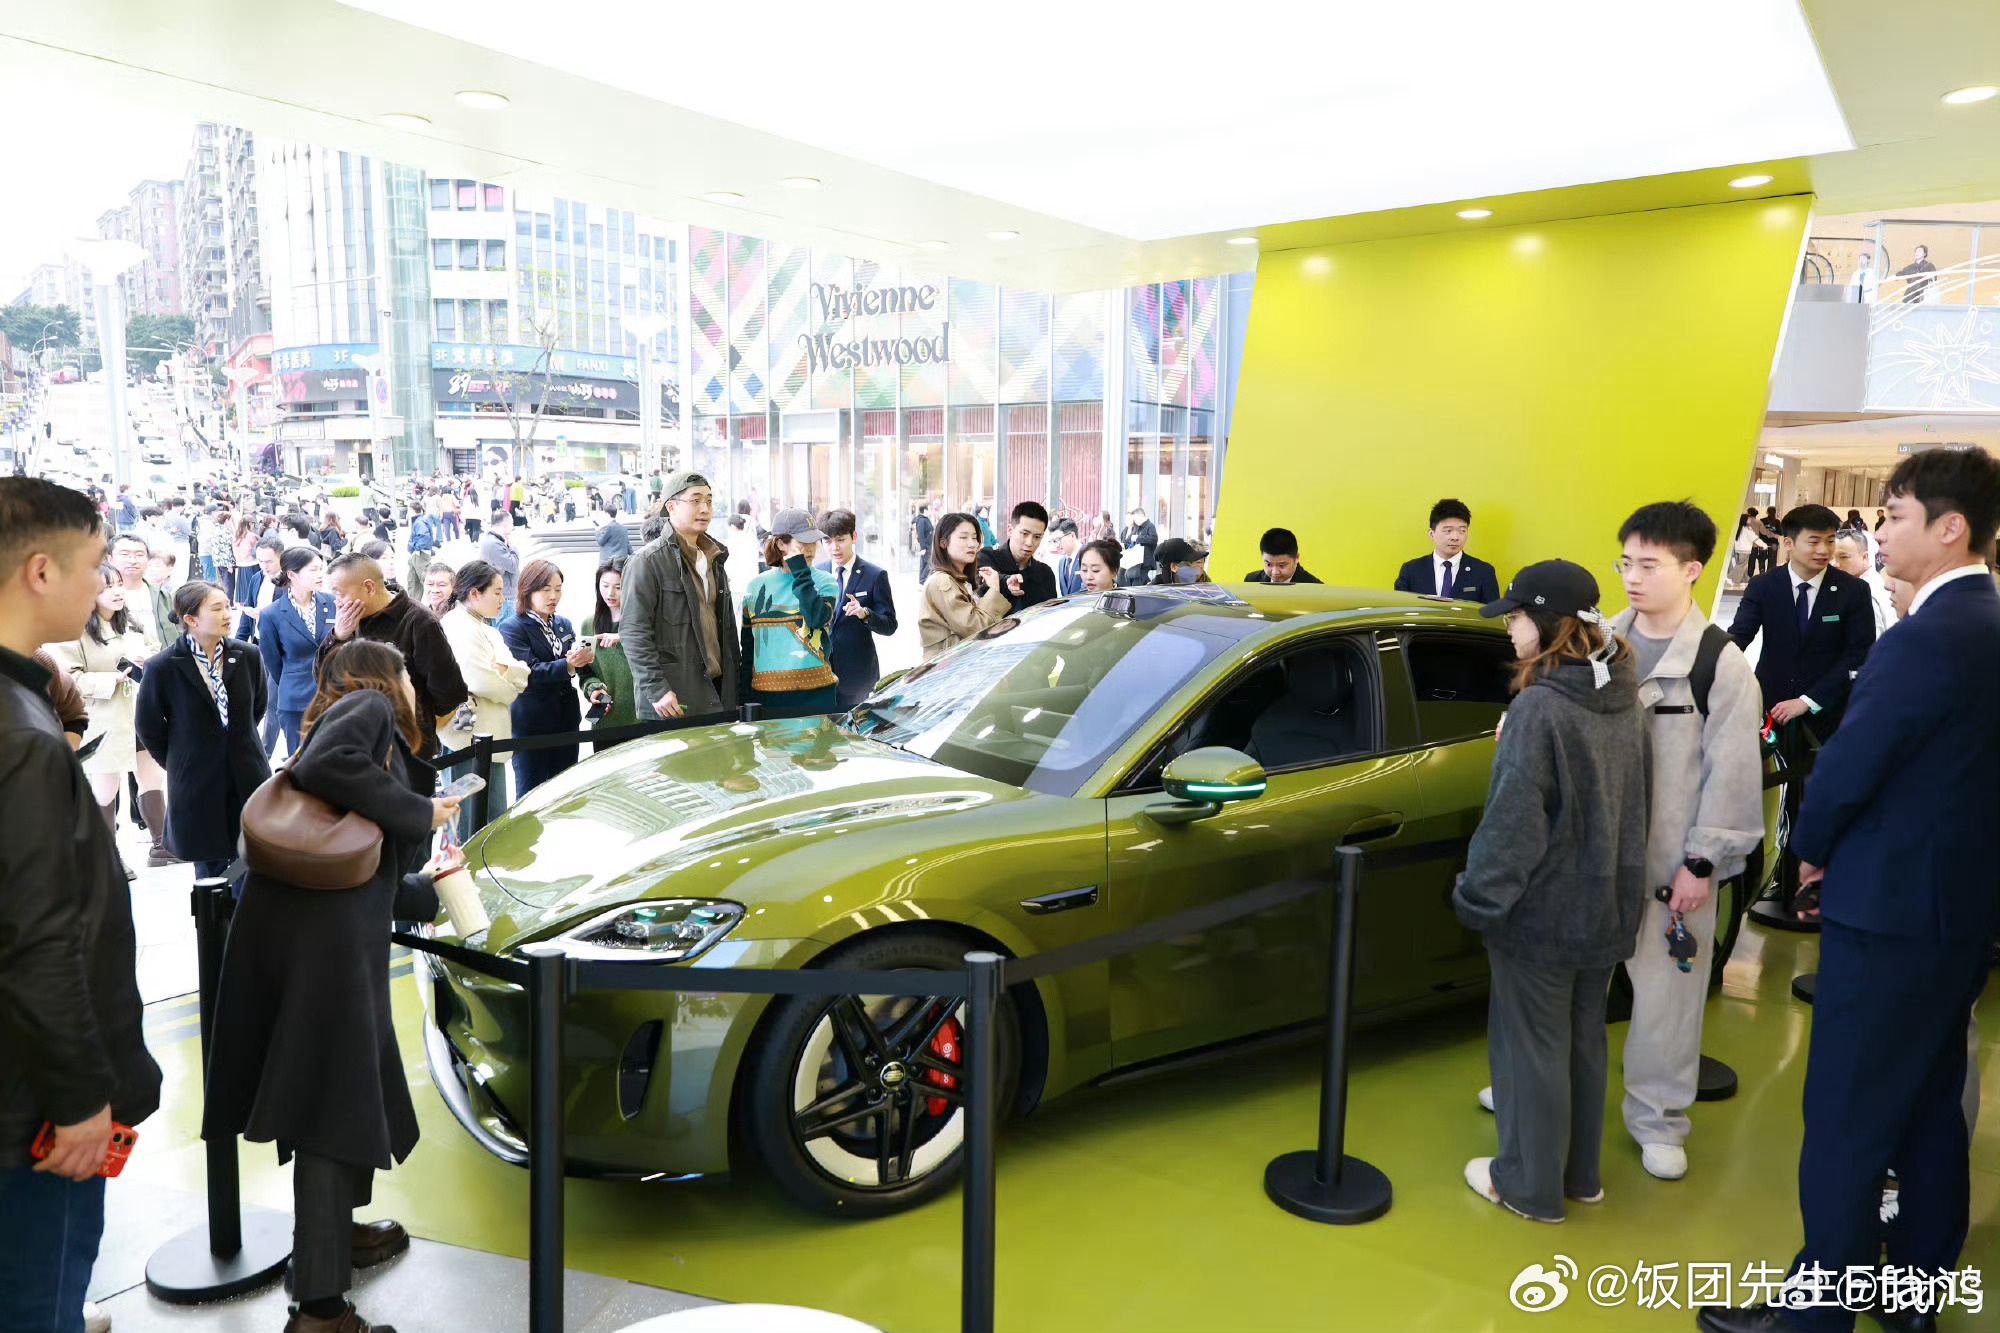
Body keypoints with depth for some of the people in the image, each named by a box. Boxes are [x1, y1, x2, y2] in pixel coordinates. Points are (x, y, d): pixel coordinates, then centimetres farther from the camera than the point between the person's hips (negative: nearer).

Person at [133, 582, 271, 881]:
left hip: (247, 779, 2)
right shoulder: (162, 667, -11)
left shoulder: (247, 656, -3)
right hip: (197, 785, -2)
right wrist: (181, 763, 8)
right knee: (210, 869, 9)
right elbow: (148, 727, 2)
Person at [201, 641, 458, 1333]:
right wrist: (421, 812, -10)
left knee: (350, 1087, 24)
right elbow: (321, 766, -19)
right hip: (326, 935, -9)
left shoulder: (376, 738, 28)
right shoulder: (370, 707, 4)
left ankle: (340, 1230, 43)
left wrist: (431, 887, 46)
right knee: (335, 1101, -3)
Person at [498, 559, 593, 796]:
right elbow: (529, 673, -16)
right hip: (530, 725, -6)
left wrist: (584, 656, -15)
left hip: (567, 721, 6)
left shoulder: (564, 625, 14)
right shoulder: (512, 627, -5)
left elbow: (579, 669, 9)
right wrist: (568, 665, -30)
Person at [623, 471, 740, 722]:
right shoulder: (648, 560, -6)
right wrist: (655, 689, -20)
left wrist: (736, 689, 17)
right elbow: (633, 631, -13)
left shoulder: (714, 559, 18)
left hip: (717, 695, 7)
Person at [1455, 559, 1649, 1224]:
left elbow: (1513, 821, -22)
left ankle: (1530, 1184, 22)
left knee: (1531, 1045, 8)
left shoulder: (1539, 708, -23)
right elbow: (1638, 801, 13)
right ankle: (1579, 1172, 35)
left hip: (1542, 913, -8)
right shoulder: (1623, 700, 2)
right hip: (1607, 906, 8)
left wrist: (1479, 896, -12)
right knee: (1583, 1040, 20)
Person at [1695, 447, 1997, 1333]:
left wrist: (1811, 850, 0)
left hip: (1890, 911, -9)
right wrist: (1837, 847, 10)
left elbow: (1844, 769, -19)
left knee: (1845, 1123, 1)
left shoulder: (1926, 640, -22)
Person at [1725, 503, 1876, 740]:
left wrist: (1808, 701, -15)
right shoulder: (1762, 586, -4)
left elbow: (1859, 655, -7)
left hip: (1827, 712, -1)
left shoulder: (1854, 591, -6)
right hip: (1770, 706, 1)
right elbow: (1738, 636, -12)